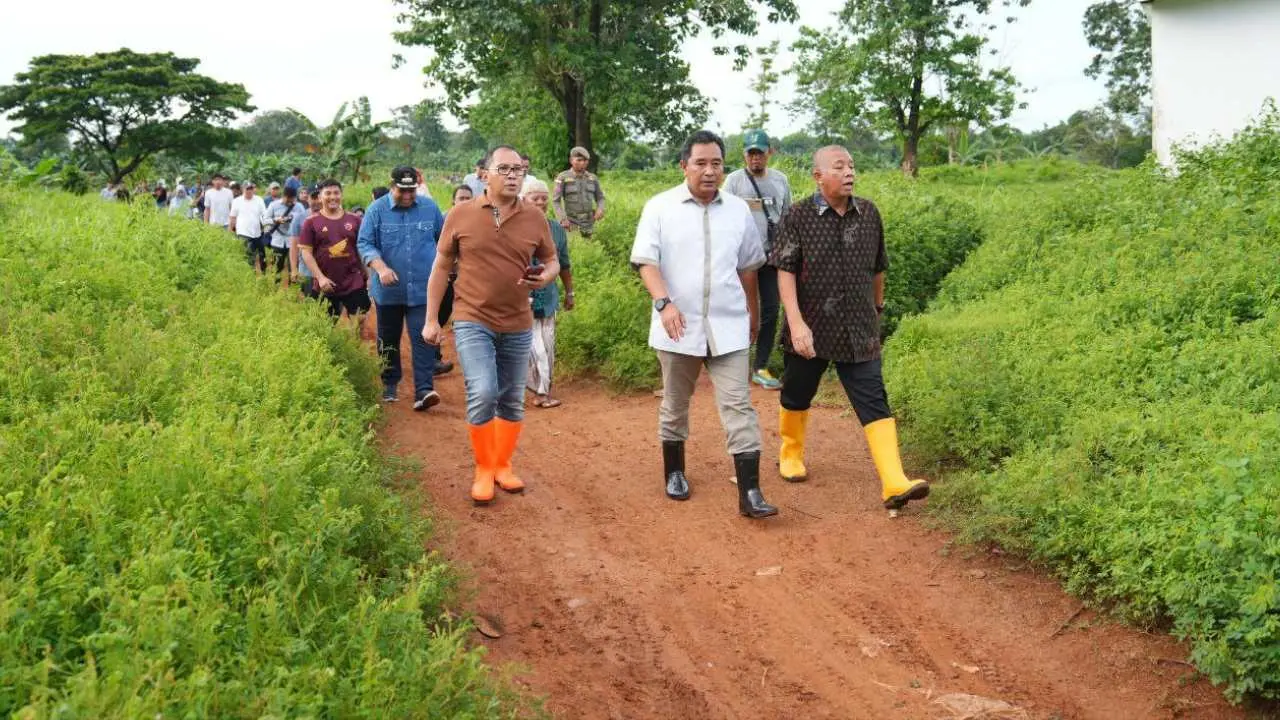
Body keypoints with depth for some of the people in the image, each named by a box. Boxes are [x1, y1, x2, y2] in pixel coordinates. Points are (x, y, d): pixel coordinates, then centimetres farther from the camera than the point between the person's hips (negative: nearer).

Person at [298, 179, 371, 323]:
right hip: (326, 284, -1)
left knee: (359, 321, 0)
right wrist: (320, 277, -14)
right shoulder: (311, 222, -2)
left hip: (354, 282, 1)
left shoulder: (354, 220, 4)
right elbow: (305, 252, -5)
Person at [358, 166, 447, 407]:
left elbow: (443, 239, 16)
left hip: (422, 289, 0)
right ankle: (389, 385, 29)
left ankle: (423, 391, -16)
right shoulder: (377, 209, -2)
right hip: (388, 289, 0)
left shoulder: (430, 207, 4)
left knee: (423, 338, -11)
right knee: (388, 340, 13)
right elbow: (365, 243, -6)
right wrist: (381, 268, -21)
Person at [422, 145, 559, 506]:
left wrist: (545, 277, -12)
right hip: (473, 321, -3)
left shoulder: (534, 218, 0)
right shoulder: (460, 214, -5)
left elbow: (552, 261, 12)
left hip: (518, 326, 3)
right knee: (482, 393, -16)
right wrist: (431, 320, 1)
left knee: (512, 400, 12)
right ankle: (483, 469, 4)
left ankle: (503, 466, 30)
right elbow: (441, 267, 3)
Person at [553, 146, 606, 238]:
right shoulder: (563, 178, -4)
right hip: (571, 223, -4)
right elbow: (555, 201, -5)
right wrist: (563, 219, -17)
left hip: (589, 223, 4)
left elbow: (600, 197, 16)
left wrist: (600, 209, -6)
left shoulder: (593, 178, 8)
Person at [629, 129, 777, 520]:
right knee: (675, 404, 13)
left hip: (728, 326, 1)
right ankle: (674, 472, 34)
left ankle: (750, 494, -7)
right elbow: (646, 260, -10)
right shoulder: (660, 207, -3)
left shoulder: (738, 209, 7)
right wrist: (664, 303, -25)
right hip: (679, 326, -1)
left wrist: (752, 311, 25)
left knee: (739, 406, -6)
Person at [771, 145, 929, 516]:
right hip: (810, 330, -2)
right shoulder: (798, 216, -8)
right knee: (796, 397, 15)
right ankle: (790, 454, 42)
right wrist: (796, 323, -21)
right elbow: (785, 272, -12)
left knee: (874, 403, -7)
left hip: (859, 332, 2)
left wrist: (878, 309, 24)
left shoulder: (869, 214, 2)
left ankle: (894, 484, -13)